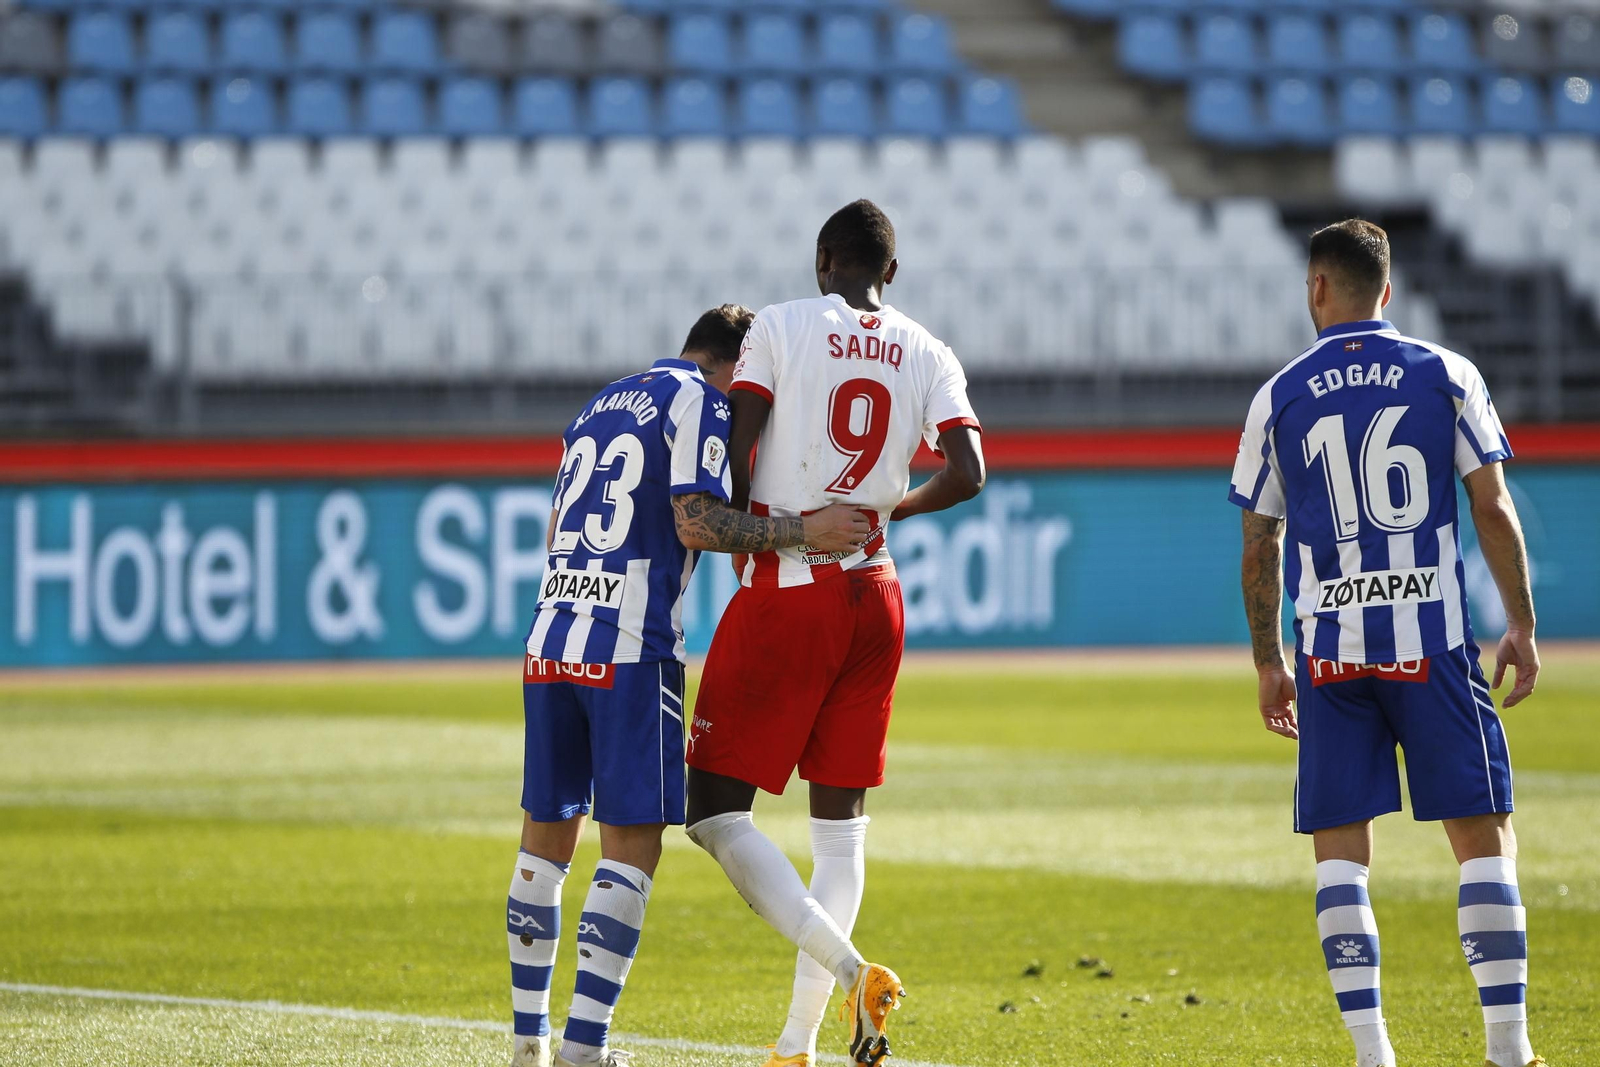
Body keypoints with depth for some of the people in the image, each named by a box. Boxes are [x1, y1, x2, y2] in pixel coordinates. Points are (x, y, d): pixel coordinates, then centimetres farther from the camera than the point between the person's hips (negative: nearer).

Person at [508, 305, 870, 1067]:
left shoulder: (597, 409, 22)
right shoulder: (699, 402, -1)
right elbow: (696, 523, -13)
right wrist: (801, 531, -11)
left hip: (549, 642, 7)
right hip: (630, 650, -7)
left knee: (546, 839, 13)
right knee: (631, 846, -4)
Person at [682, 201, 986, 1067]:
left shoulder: (781, 327, -3)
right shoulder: (929, 356, 6)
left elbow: (733, 454, -10)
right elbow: (967, 474, -4)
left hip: (785, 595, -5)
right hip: (874, 598, 5)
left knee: (716, 810, -2)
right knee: (840, 821, 13)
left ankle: (849, 969, -21)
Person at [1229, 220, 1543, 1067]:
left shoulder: (1280, 398, 5)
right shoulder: (1446, 376, 2)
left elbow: (1259, 550, 8)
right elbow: (1494, 511, 0)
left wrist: (1268, 663, 17)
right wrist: (1521, 626, 7)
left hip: (1329, 648, 1)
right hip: (1431, 638, -1)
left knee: (1340, 852, 6)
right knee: (1483, 838, 4)